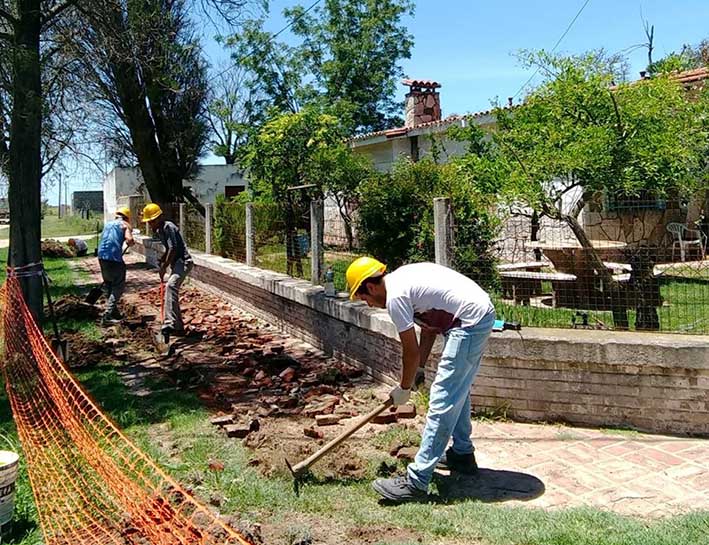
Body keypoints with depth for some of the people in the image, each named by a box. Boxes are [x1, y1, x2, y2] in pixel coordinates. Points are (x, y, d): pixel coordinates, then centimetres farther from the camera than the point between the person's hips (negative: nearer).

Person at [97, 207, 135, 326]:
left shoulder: (107, 224, 23)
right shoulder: (125, 225, 5)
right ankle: (107, 317, -7)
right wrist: (132, 242, 9)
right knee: (118, 287, 2)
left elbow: (104, 240, 21)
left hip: (102, 256, 6)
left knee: (108, 285, 21)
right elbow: (129, 240, -12)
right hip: (114, 257, -6)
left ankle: (114, 313, 29)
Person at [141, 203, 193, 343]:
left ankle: (169, 324, -42)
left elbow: (173, 249, -20)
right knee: (171, 291, 15)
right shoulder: (159, 230, 17)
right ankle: (178, 327, 26)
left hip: (183, 261, -11)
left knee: (171, 285, -30)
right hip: (176, 263, 11)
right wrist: (161, 260, 10)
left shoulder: (168, 227, -13)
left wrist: (164, 267, -16)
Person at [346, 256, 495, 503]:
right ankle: (462, 454, 40)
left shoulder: (395, 297, -14)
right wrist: (419, 368, 17)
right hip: (482, 314, 10)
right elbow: (429, 327, 18)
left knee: (442, 401, -9)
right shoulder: (403, 278, 14)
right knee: (458, 392, 24)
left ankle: (416, 482, -5)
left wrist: (404, 388, 8)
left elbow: (411, 351, -7)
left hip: (470, 323, -10)